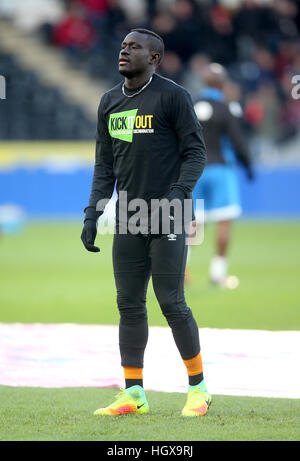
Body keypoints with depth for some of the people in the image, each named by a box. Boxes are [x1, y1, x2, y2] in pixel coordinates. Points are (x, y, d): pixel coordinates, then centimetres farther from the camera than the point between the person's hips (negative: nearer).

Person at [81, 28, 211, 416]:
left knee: (171, 303, -7)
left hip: (168, 221, -6)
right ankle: (133, 394, 10)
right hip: (127, 221, 6)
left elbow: (196, 153, -7)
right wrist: (92, 214, 8)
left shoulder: (172, 96, -5)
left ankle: (198, 388, 6)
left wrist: (178, 195, -22)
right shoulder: (110, 102, 13)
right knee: (129, 304, 5)